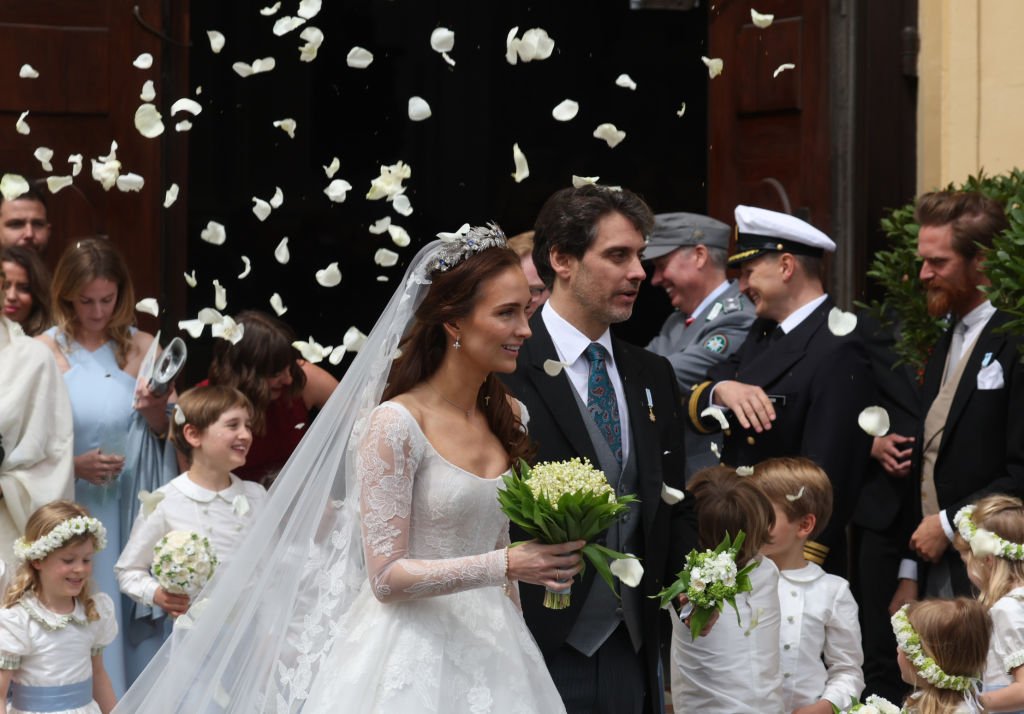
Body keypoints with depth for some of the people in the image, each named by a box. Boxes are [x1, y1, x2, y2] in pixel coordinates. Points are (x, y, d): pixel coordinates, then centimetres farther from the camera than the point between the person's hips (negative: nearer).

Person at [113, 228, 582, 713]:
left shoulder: (509, 419, 6)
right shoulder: (395, 425, -13)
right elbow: (386, 576, -16)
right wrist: (504, 565, -24)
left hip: (491, 650, 6)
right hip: (414, 657, -6)